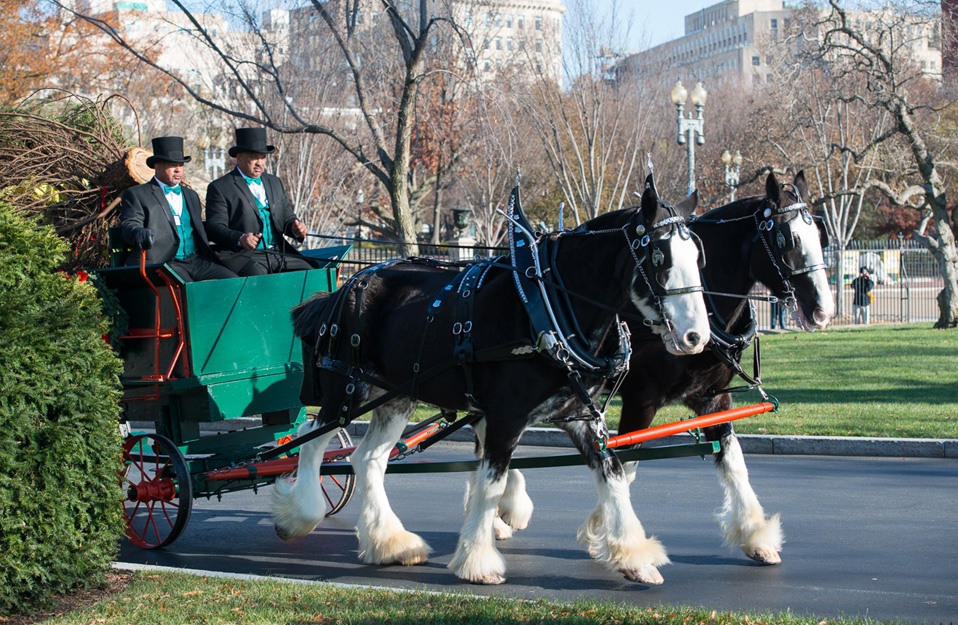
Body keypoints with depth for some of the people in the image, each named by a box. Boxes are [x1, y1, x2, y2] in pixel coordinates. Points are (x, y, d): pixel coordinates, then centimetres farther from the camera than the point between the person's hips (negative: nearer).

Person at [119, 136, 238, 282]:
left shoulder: (191, 195, 29)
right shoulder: (137, 195, 9)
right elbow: (129, 226, -5)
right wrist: (140, 233, -30)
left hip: (197, 261, 6)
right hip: (163, 263, -6)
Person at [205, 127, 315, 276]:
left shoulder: (275, 183, 23)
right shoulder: (220, 188, 4)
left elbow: (287, 218, 25)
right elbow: (215, 227, -5)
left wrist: (295, 228, -1)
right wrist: (239, 239, -25)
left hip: (279, 253, 6)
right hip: (243, 256, -6)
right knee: (257, 275, -37)